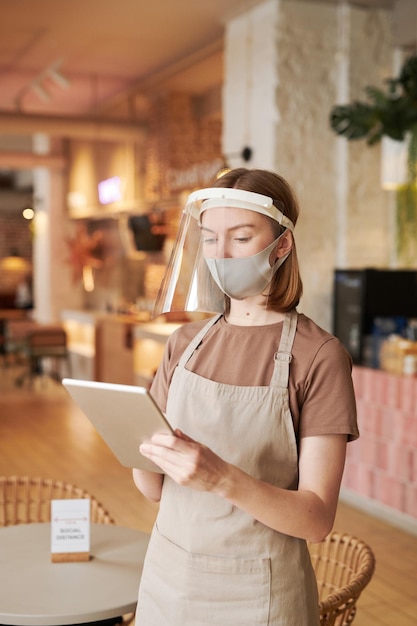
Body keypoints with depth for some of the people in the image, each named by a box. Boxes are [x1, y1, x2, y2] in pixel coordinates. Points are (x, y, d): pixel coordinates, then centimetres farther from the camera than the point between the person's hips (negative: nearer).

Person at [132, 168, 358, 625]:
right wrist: (140, 450, -17)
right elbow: (153, 489, 3)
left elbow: (317, 519, -16)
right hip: (167, 575, 4)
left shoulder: (318, 356, -13)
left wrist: (223, 478, -31)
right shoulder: (185, 343, 0)